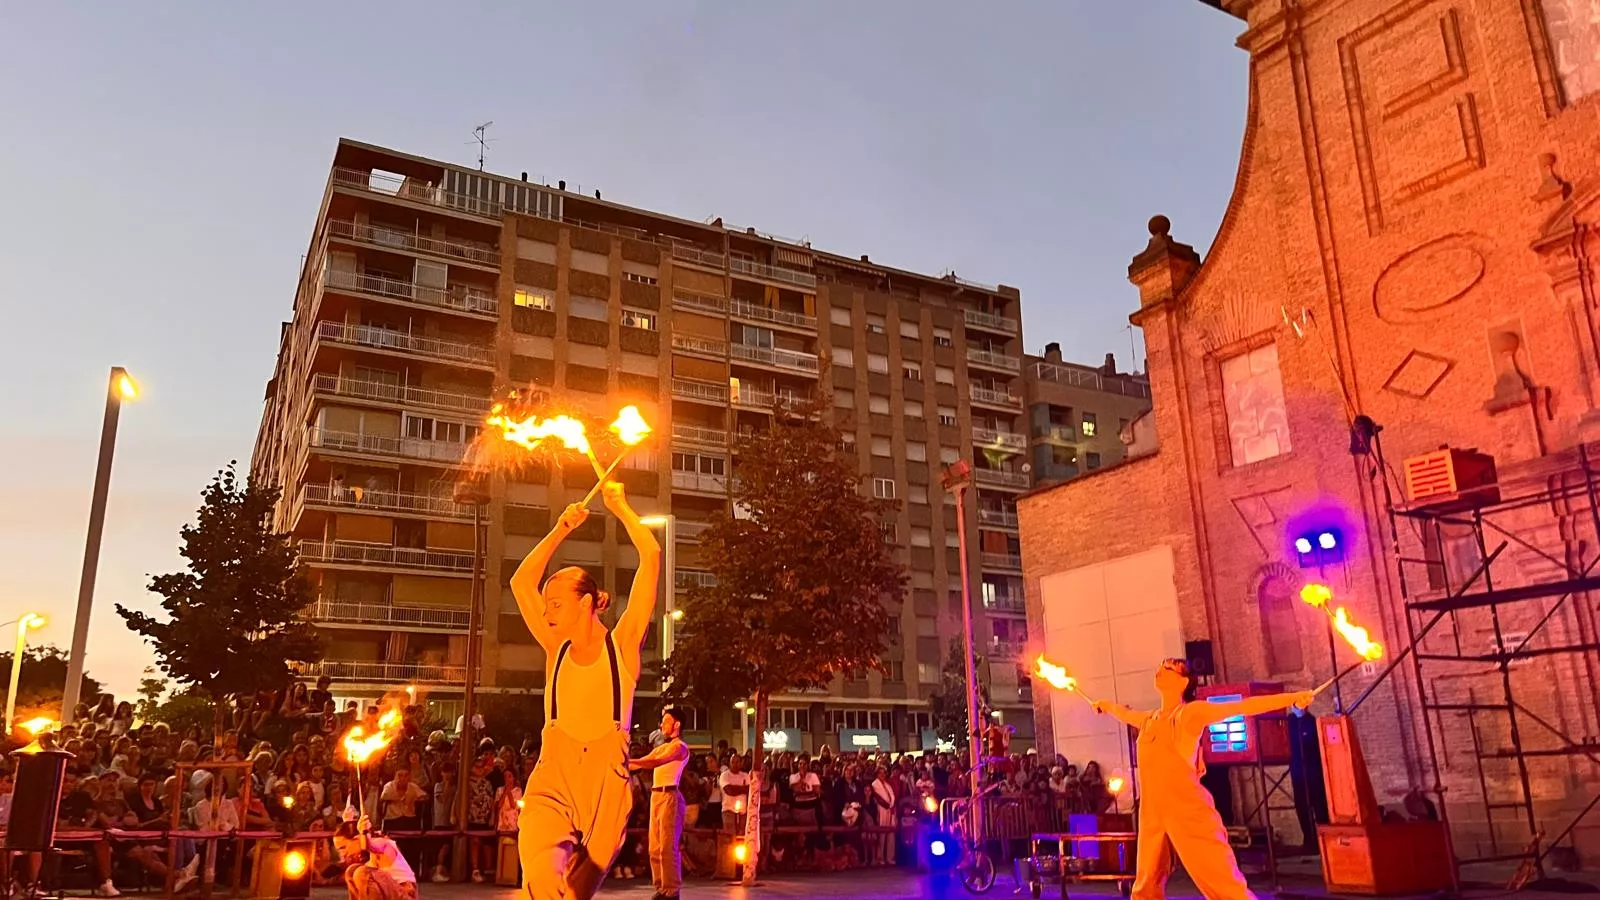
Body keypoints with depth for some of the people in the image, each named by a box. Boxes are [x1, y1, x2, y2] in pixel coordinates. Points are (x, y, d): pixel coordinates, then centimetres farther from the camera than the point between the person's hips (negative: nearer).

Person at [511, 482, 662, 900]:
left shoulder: (622, 644, 2)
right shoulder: (557, 649, 11)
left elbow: (652, 557, -3)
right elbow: (521, 582, 18)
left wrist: (620, 507, 9)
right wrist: (560, 531, 18)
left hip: (605, 782, -1)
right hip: (552, 779, 1)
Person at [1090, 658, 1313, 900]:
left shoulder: (1190, 713, -4)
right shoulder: (1148, 720, 15)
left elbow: (1243, 706, -12)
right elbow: (1125, 714, 38)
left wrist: (1293, 698, -20)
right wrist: (1107, 706, 56)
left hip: (1189, 813, -7)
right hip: (1152, 816, 7)